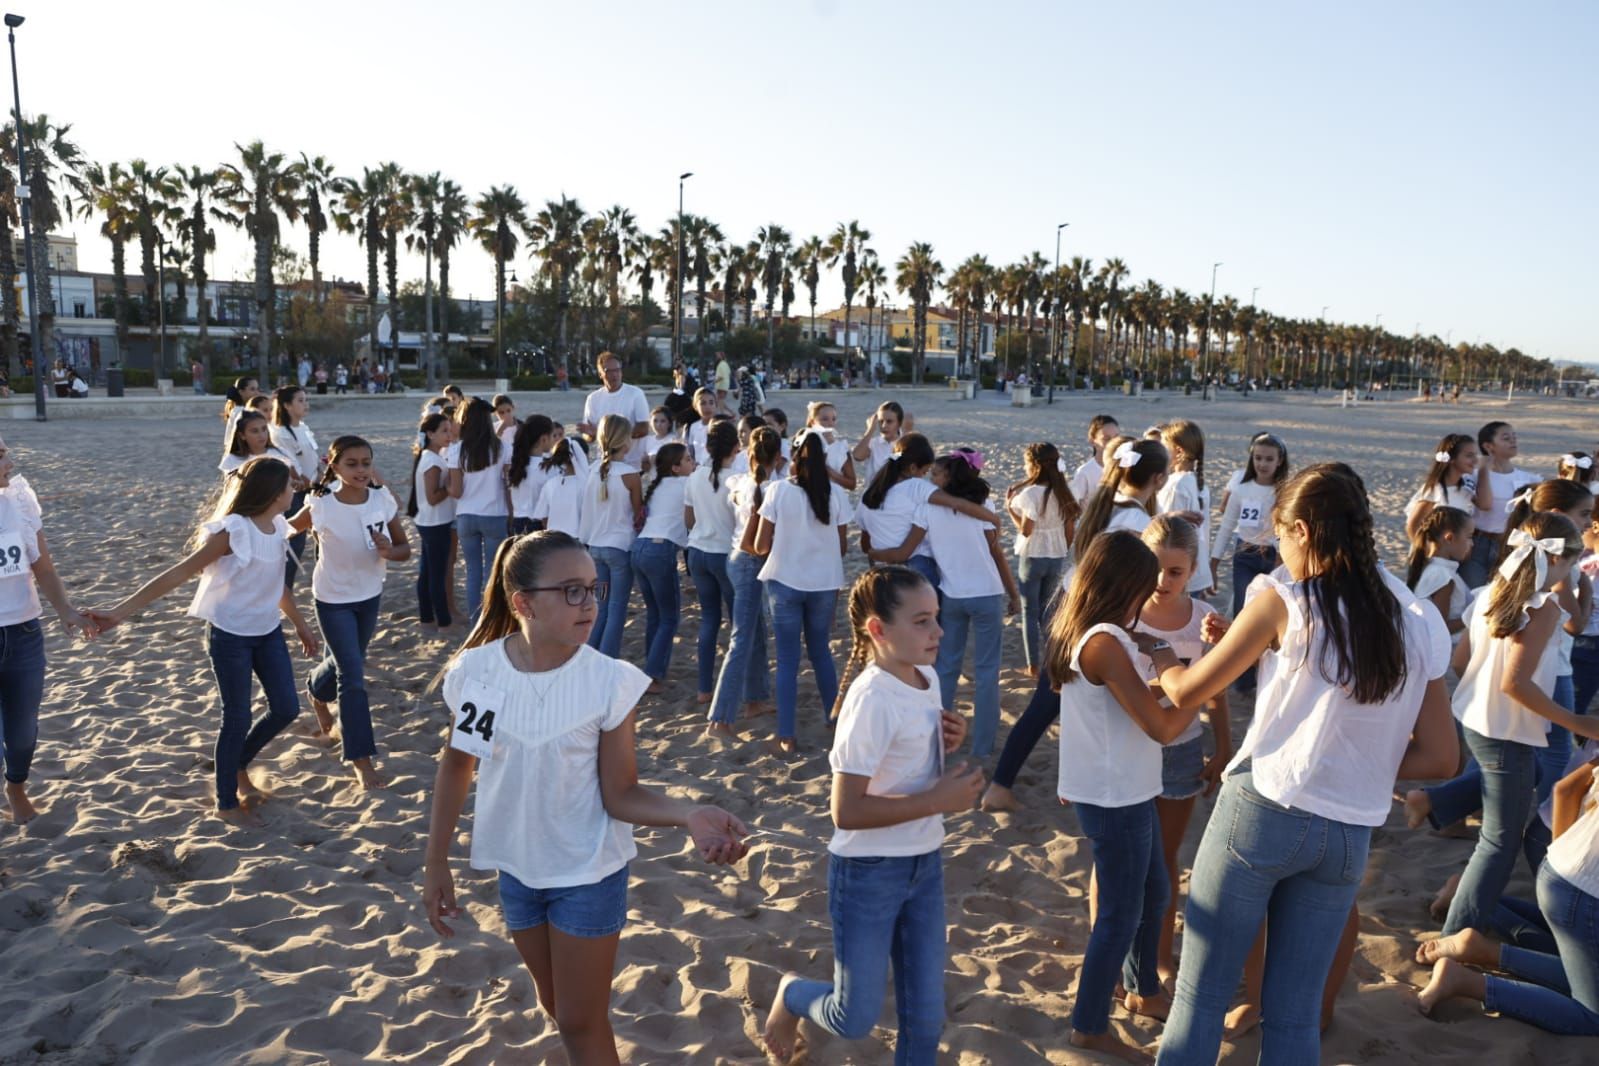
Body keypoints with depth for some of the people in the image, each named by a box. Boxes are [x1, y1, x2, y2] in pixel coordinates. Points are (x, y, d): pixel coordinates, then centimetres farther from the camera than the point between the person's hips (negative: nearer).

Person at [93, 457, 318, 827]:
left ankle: (239, 768, 35)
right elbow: (177, 575, -23)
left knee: (286, 708, 9)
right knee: (237, 719, 3)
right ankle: (227, 803, 22)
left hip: (268, 632, 7)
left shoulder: (278, 526, 1)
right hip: (230, 636, -7)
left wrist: (300, 625, 23)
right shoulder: (233, 532, -22)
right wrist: (120, 611, -28)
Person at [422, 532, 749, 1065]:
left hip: (588, 871, -3)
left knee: (581, 1021, 9)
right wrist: (436, 862, 6)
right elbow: (457, 764, 2)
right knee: (554, 1004, 24)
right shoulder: (474, 670, -15)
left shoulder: (610, 682, -23)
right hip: (516, 866, 4)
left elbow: (620, 794, -17)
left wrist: (689, 814, -35)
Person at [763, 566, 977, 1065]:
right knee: (854, 1019, 8)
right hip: (868, 871, -7)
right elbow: (847, 811, -26)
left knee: (926, 1017, 13)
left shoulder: (927, 679, 1)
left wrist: (946, 745, -4)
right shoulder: (872, 699, -24)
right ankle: (792, 994, 39)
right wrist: (937, 800, -24)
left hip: (925, 864, 7)